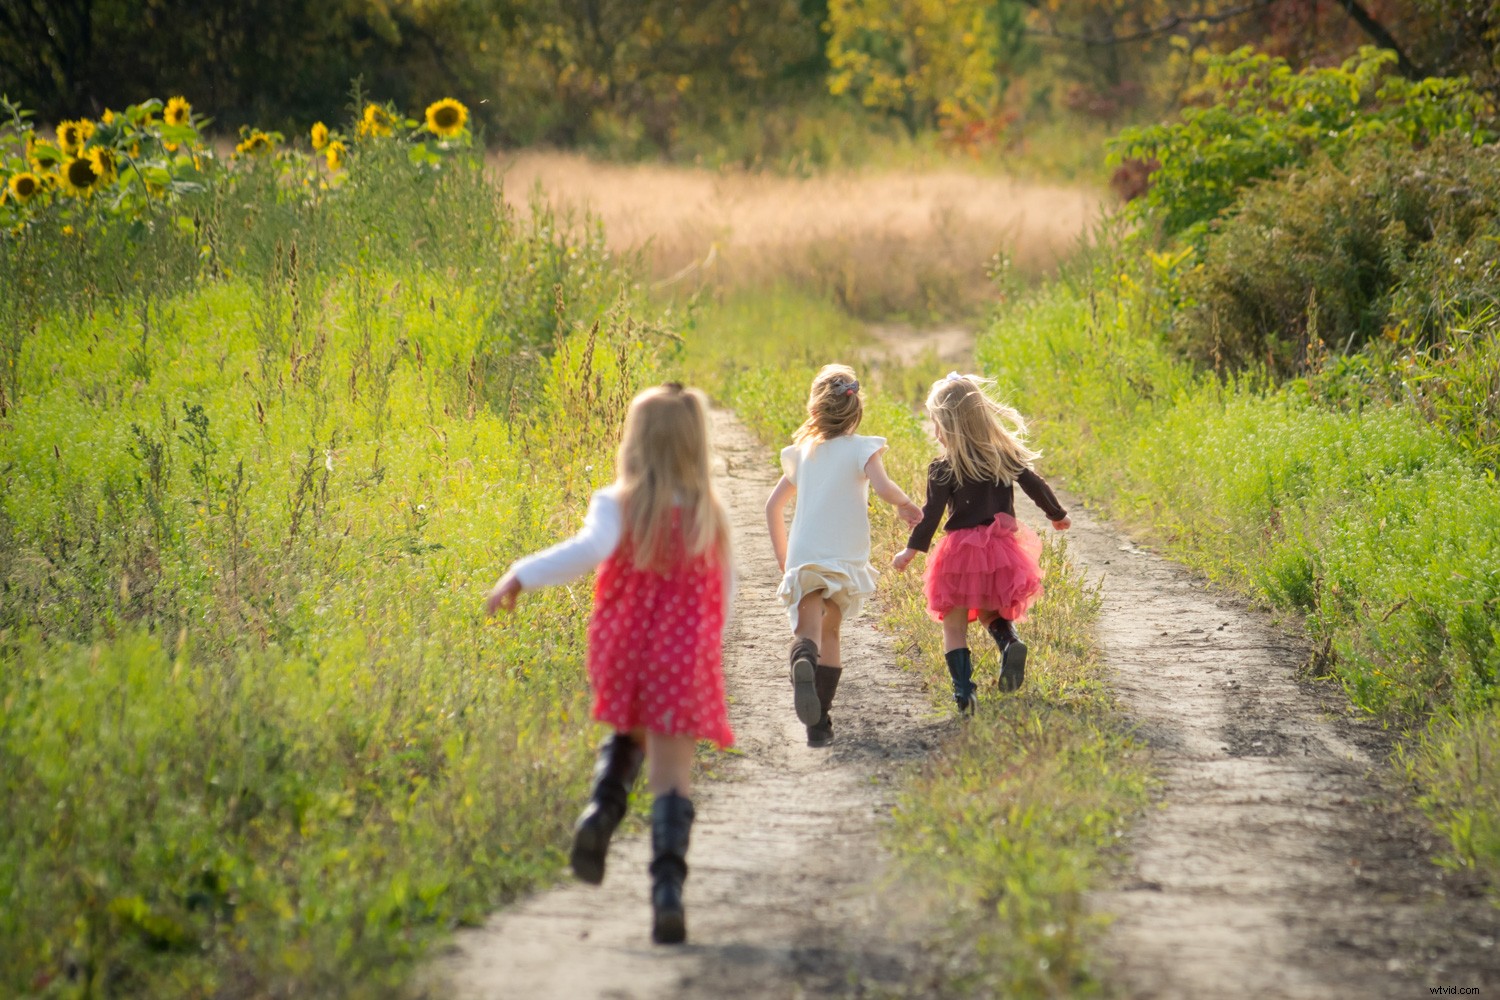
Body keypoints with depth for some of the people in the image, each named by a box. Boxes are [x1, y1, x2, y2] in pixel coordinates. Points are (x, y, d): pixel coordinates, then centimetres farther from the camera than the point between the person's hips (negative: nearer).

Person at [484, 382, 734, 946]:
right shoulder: (710, 515, 2)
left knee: (628, 735, 30)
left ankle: (602, 810, 3)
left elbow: (590, 549, -27)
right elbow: (725, 591, 11)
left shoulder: (618, 505, -7)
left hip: (622, 652, 0)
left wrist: (522, 575, -21)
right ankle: (667, 889, -18)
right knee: (672, 778, 0)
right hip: (685, 662, 0)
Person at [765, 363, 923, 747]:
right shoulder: (861, 448, 1)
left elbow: (773, 505, 19)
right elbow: (882, 487, -18)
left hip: (803, 558, 1)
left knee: (808, 632, -12)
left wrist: (782, 559, 27)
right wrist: (907, 505, 4)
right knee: (829, 634, 16)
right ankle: (819, 722, 13)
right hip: (844, 558, -1)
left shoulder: (803, 452, 14)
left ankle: (803, 661, -49)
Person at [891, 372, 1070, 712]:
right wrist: (1058, 515, 28)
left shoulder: (943, 469, -7)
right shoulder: (1006, 455, 5)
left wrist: (911, 550, -2)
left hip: (961, 550, -4)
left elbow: (931, 514, -10)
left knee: (954, 626, 5)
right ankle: (1009, 641, -9)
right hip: (1001, 548, 4)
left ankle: (963, 688, -9)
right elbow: (1036, 486, 12)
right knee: (992, 613, 22)